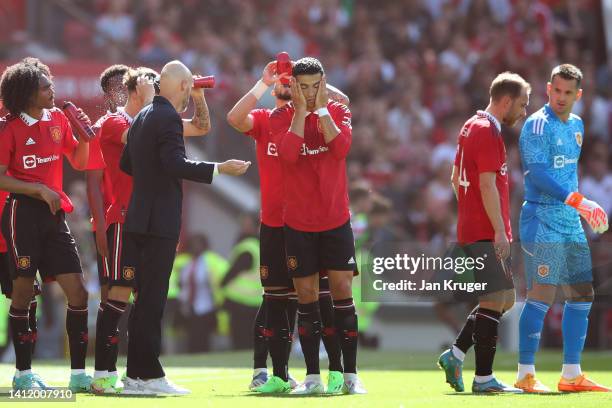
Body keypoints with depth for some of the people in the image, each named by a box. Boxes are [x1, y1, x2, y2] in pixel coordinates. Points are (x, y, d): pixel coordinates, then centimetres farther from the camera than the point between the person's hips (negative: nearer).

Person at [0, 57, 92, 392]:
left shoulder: (58, 119, 10)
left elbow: (78, 162, 19)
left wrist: (84, 136, 1)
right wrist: (38, 189, -17)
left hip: (54, 215, 6)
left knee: (78, 292, -2)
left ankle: (78, 374, 2)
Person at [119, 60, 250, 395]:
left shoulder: (142, 118, 14)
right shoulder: (169, 118, -13)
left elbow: (126, 164, 21)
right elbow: (175, 163, -24)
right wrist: (219, 169, -23)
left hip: (140, 218, 9)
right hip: (160, 222, -9)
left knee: (145, 299, 11)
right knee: (152, 300, -7)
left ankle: (136, 374, 13)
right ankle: (149, 375, -6)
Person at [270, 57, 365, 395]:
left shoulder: (338, 112, 2)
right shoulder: (281, 117, 0)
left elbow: (341, 148, -16)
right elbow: (288, 153, -19)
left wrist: (321, 109, -13)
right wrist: (300, 110, -15)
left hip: (336, 221, 0)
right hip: (298, 223, 0)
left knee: (342, 292, -4)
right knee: (306, 297, 1)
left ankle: (350, 375, 0)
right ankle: (313, 377, 7)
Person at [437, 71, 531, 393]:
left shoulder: (471, 127, 17)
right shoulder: (488, 133, -13)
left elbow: (456, 179, 23)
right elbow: (488, 186, -19)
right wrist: (499, 231, -20)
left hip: (471, 229, 10)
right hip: (485, 232, -10)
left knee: (505, 298, 14)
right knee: (495, 301, -7)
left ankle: (456, 354, 14)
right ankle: (483, 378, -5)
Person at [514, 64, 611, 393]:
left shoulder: (577, 125, 15)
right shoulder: (537, 125, -10)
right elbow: (538, 174, -20)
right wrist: (578, 201, -26)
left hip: (571, 222, 8)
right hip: (542, 220, -8)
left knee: (582, 295, 7)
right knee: (542, 295, -11)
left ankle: (571, 375, 12)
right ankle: (526, 375, -5)